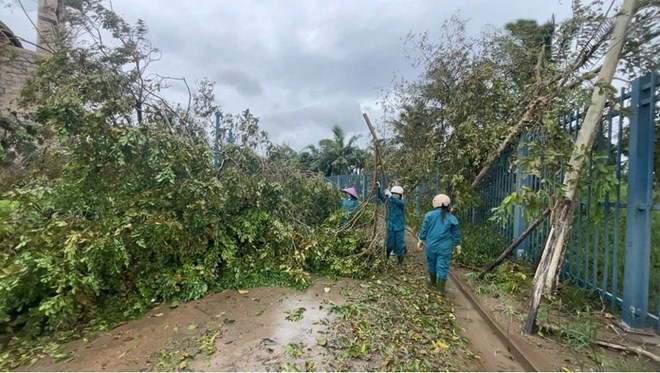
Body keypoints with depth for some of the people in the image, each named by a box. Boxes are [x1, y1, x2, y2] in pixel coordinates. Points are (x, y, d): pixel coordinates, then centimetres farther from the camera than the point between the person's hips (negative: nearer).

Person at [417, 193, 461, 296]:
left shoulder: (429, 215, -7)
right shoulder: (452, 218, -3)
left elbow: (424, 230, -1)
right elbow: (456, 235, 4)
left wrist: (421, 240, 12)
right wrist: (457, 246, 15)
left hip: (431, 245, 1)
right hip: (444, 247, 0)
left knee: (432, 264, 20)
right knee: (442, 267, 5)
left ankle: (433, 281, 38)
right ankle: (441, 289, 9)